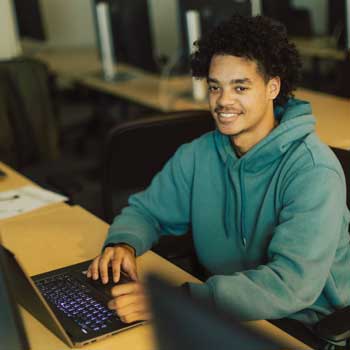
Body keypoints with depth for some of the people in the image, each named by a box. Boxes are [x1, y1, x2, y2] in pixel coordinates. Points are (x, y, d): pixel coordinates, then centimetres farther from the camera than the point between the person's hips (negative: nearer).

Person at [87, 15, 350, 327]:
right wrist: (124, 243, -14)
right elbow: (145, 209, 10)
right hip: (224, 311, 5)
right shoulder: (197, 155, -1)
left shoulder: (313, 170, -21)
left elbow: (293, 284, -30)